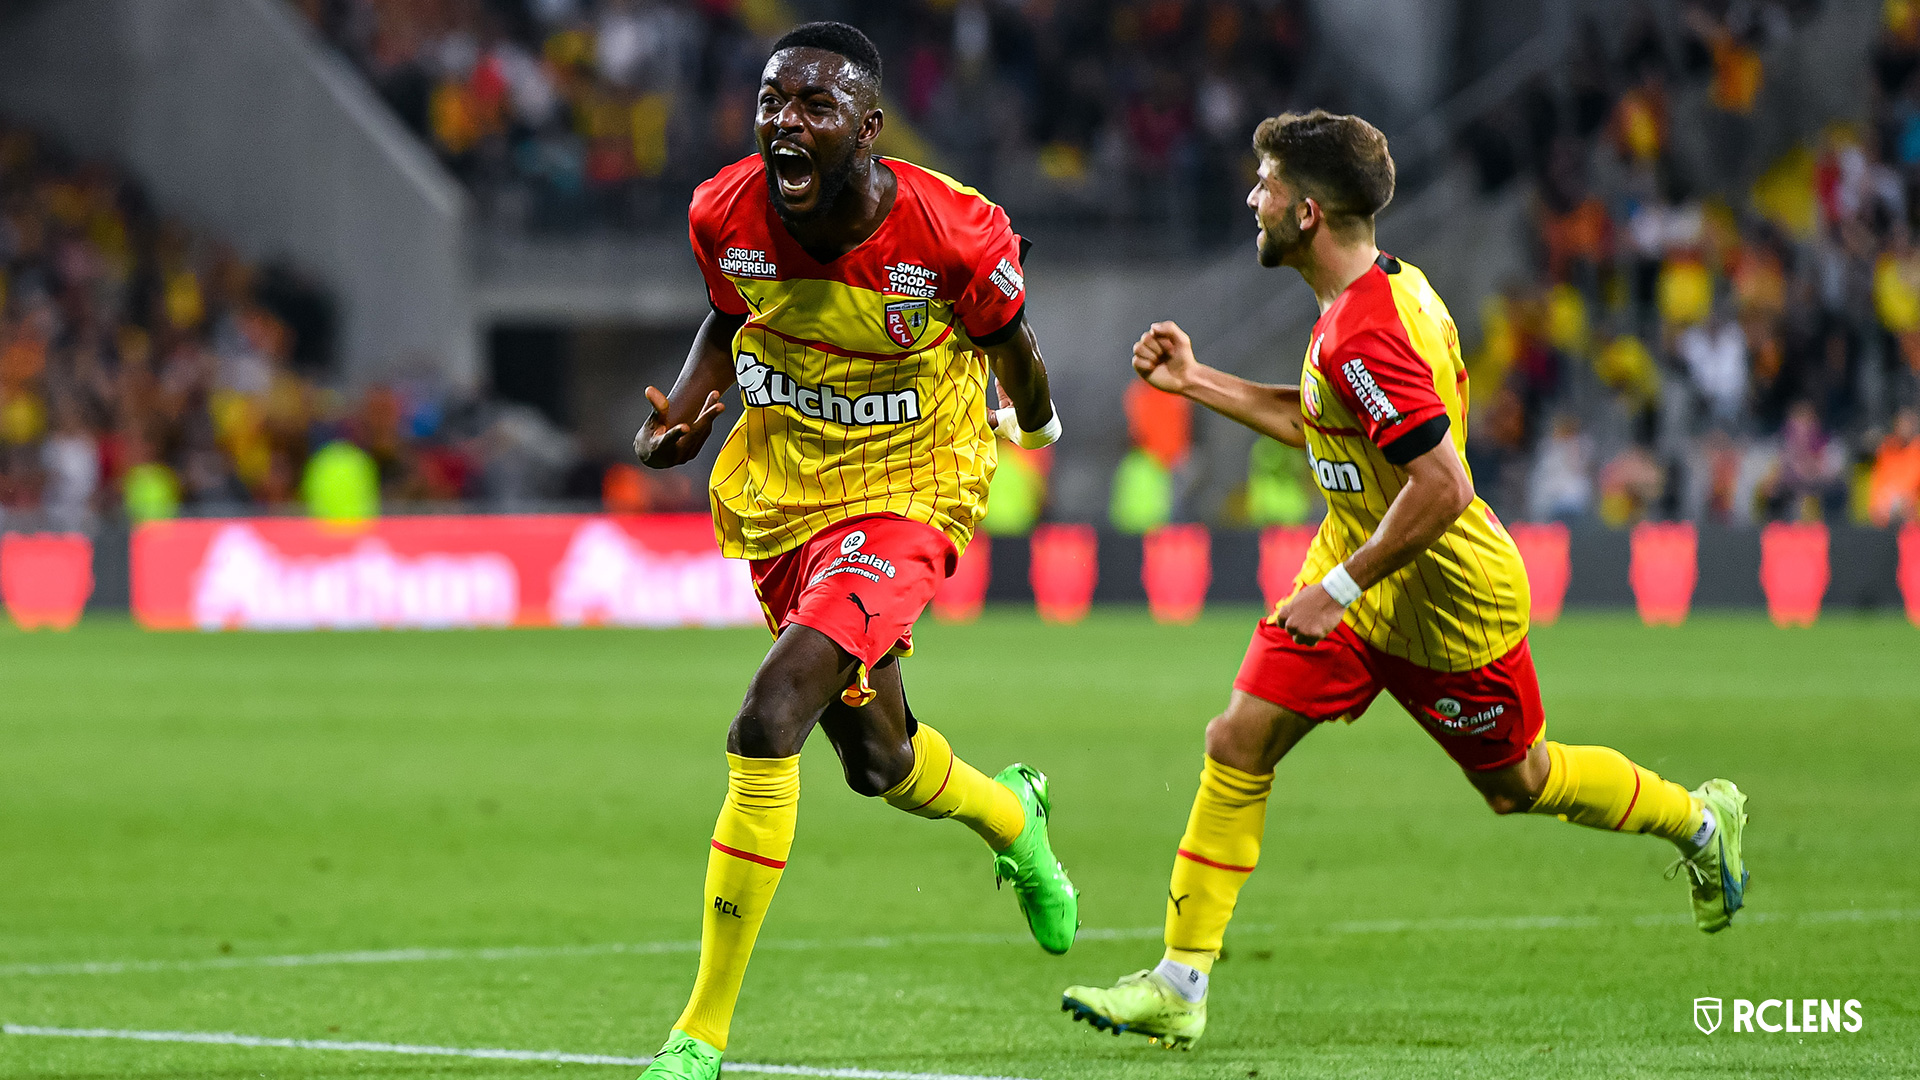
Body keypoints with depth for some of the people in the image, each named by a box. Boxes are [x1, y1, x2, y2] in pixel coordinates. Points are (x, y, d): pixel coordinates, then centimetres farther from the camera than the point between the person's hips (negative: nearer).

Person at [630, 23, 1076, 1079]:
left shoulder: (953, 232, -24)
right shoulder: (726, 214, -14)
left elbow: (1005, 336, -1)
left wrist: (1033, 419, 20)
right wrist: (679, 410, -10)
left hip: (904, 493, -5)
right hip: (779, 491, 5)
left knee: (767, 724, -24)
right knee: (876, 754, 21)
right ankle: (1012, 815, 59)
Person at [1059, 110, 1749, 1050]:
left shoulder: (1364, 334, -29)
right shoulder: (1383, 287, 3)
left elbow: (1442, 488, -33)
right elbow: (1318, 425, 19)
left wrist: (1340, 586, -26)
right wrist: (1196, 382, 16)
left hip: (1445, 601, -9)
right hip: (1359, 581, 9)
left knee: (1515, 783, 12)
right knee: (1239, 742, -3)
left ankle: (1700, 820, 38)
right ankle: (1180, 985, -3)